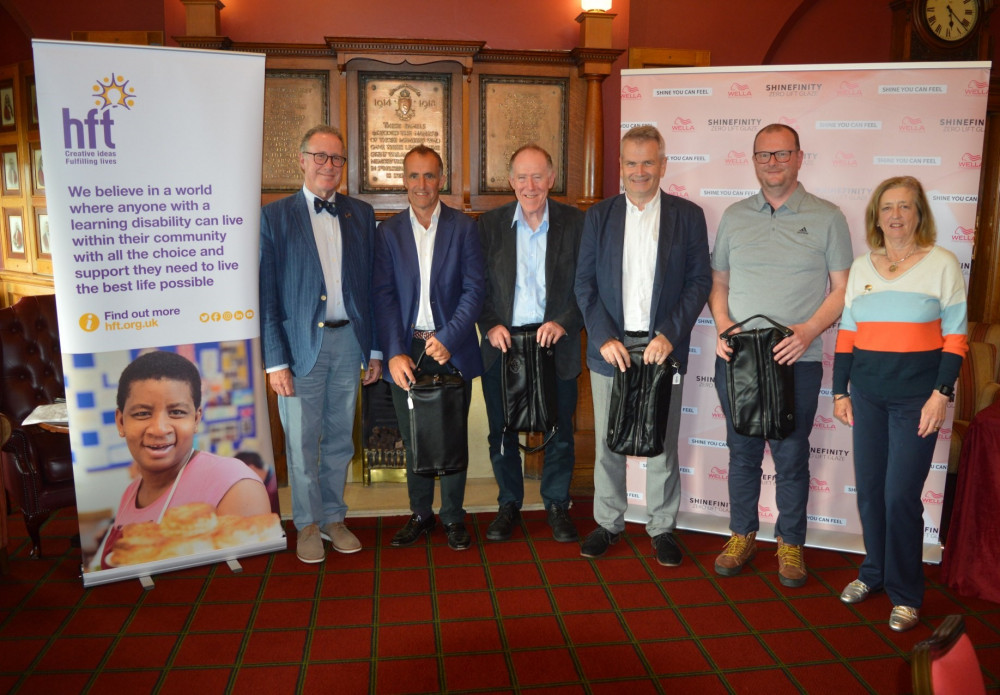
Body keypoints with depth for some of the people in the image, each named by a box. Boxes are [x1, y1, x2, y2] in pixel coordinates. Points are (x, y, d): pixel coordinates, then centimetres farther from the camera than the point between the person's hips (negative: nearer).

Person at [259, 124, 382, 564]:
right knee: (301, 443, 7)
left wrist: (374, 349, 6)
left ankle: (334, 518, 29)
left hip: (348, 340, 3)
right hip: (300, 342, -3)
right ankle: (308, 524, 25)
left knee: (340, 439, 13)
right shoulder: (274, 216, -1)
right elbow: (266, 293, -5)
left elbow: (371, 285, 8)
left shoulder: (360, 214, 8)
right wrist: (275, 360, -10)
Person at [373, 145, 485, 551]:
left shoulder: (463, 228, 1)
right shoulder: (388, 232, 4)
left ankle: (453, 516, 24)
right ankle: (420, 514, 27)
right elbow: (383, 296, -2)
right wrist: (395, 353, -13)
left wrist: (448, 338, -17)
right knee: (413, 439, 11)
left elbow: (473, 290, -5)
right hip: (406, 351, 1)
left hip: (451, 349, -1)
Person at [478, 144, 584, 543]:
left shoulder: (575, 223, 1)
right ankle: (509, 503, 29)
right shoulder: (490, 224, 5)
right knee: (501, 431, 10)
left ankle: (557, 506, 27)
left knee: (559, 431, 8)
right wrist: (490, 326, -10)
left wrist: (563, 324, -14)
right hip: (502, 342, 1)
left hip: (555, 343, -1)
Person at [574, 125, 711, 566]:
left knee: (662, 444, 7)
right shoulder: (599, 216, 7)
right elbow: (585, 283, 3)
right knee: (607, 443, 9)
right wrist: (604, 338, -9)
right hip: (610, 347, 1)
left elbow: (699, 281, -1)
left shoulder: (687, 215, 3)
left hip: (662, 347, -1)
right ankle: (608, 523, 25)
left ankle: (662, 527, 24)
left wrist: (670, 334, -13)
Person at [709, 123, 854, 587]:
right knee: (742, 451, 12)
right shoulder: (734, 216, 10)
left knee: (791, 456, 6)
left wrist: (808, 331, -16)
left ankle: (790, 543, 24)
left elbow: (843, 289, 0)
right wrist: (722, 325, -5)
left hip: (797, 360, -2)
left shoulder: (826, 217, 2)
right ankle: (742, 535, 28)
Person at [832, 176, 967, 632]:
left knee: (901, 495, -4)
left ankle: (905, 593, 13)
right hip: (867, 394, 4)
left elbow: (955, 337, -4)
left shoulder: (942, 264, -3)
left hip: (916, 397, -4)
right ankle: (874, 572, 28)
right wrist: (840, 392, 8)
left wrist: (941, 394, -12)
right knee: (868, 490, 9)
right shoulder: (861, 267, 8)